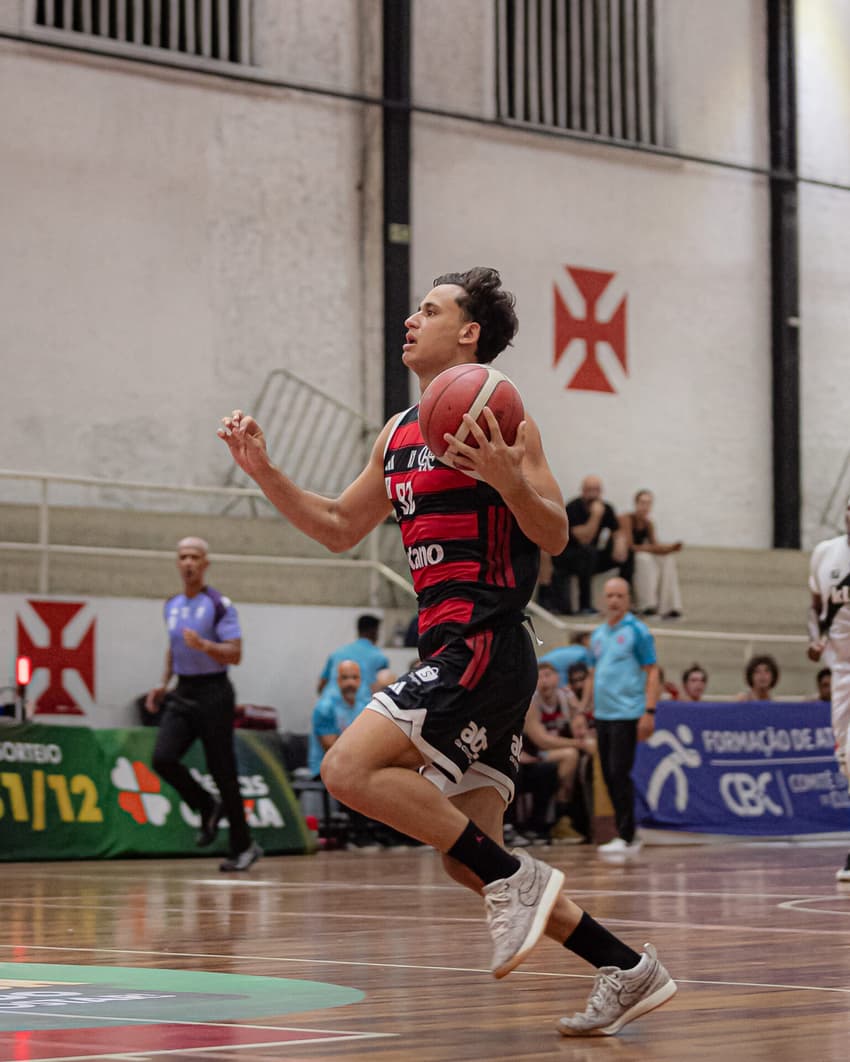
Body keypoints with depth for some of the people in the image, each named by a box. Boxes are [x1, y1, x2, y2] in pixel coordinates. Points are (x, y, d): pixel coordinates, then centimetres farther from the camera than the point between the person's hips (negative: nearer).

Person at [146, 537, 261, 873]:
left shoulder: (219, 605, -9)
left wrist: (203, 645, -30)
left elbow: (235, 654, -15)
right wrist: (164, 684, 15)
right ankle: (208, 807, 12)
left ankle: (243, 846, 11)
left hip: (213, 693, -6)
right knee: (163, 758, -14)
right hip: (182, 693, 6)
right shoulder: (172, 605, 11)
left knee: (222, 770, -2)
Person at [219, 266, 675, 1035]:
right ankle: (628, 971, 13)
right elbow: (339, 529, 25)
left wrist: (509, 481, -28)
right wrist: (263, 471, 15)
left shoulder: (495, 414, -6)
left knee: (350, 768, -21)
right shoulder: (399, 433, 18)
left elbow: (555, 537, -10)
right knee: (465, 859, 7)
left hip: (483, 646, -9)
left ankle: (516, 878, -14)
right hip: (453, 652, 9)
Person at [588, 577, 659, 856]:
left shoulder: (637, 631, -5)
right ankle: (623, 833, 15)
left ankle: (627, 837, -7)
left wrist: (649, 712, -15)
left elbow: (651, 673, -7)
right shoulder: (598, 635, 14)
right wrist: (589, 708, 13)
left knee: (619, 774, -11)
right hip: (602, 715, 7)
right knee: (609, 776, 7)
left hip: (627, 715, -7)